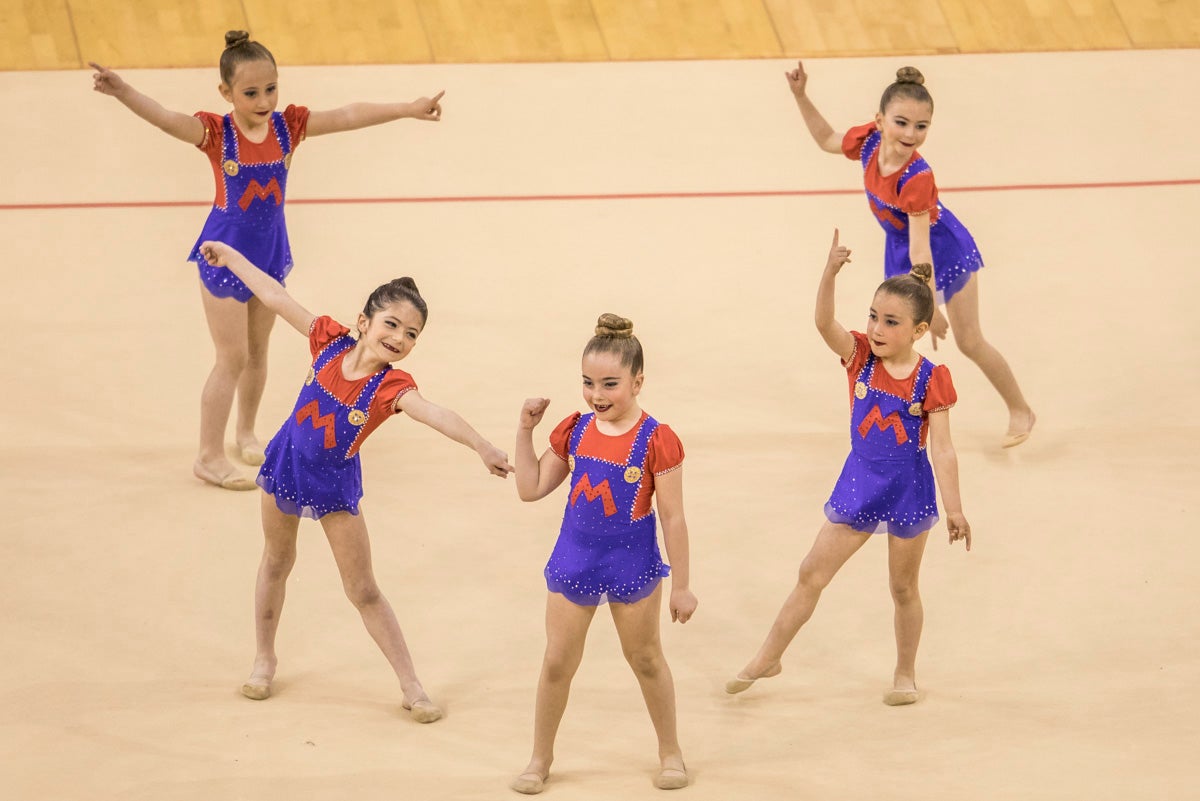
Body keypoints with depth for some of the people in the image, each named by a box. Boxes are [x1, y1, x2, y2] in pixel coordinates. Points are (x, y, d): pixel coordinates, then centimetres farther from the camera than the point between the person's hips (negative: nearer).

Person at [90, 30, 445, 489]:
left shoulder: (289, 125, -8)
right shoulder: (216, 132, -19)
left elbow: (349, 117, -11)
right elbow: (166, 119, -37)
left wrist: (409, 109, -15)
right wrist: (122, 91, -55)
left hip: (270, 252, 5)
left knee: (257, 351, 19)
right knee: (232, 357, -1)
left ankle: (246, 433, 40)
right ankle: (209, 457, 9)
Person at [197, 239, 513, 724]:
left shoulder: (392, 388, -28)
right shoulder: (331, 342, -19)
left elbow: (434, 415, -47)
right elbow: (277, 300, -9)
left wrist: (480, 446, -63)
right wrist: (231, 258, -1)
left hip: (335, 483, -3)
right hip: (286, 464, 3)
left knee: (363, 591, 2)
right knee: (276, 562, 21)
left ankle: (411, 687, 10)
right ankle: (264, 660, 40)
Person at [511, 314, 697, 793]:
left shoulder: (656, 441, -17)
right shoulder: (574, 431, -3)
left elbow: (673, 519, -12)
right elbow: (531, 489, 5)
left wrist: (681, 587, -9)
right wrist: (525, 431, -4)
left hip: (633, 565, -3)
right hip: (574, 562, 3)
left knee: (646, 660, 14)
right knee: (557, 664, 10)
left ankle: (670, 752, 31)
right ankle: (540, 757, 25)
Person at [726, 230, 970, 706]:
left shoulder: (931, 379, -15)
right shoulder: (860, 357, -8)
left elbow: (942, 449, -14)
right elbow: (824, 323, -28)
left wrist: (954, 508, -19)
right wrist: (830, 274, -45)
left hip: (909, 487, -2)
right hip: (859, 483, 2)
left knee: (903, 588, 13)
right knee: (812, 574, 5)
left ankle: (905, 674, 31)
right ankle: (768, 658, 17)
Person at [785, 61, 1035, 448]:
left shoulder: (917, 179, -40)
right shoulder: (868, 141, -23)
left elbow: (921, 249, -40)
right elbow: (828, 140, 1)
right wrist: (801, 96, -7)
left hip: (945, 249, -6)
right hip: (899, 250, 6)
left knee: (969, 342, 8)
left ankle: (1020, 411, 28)